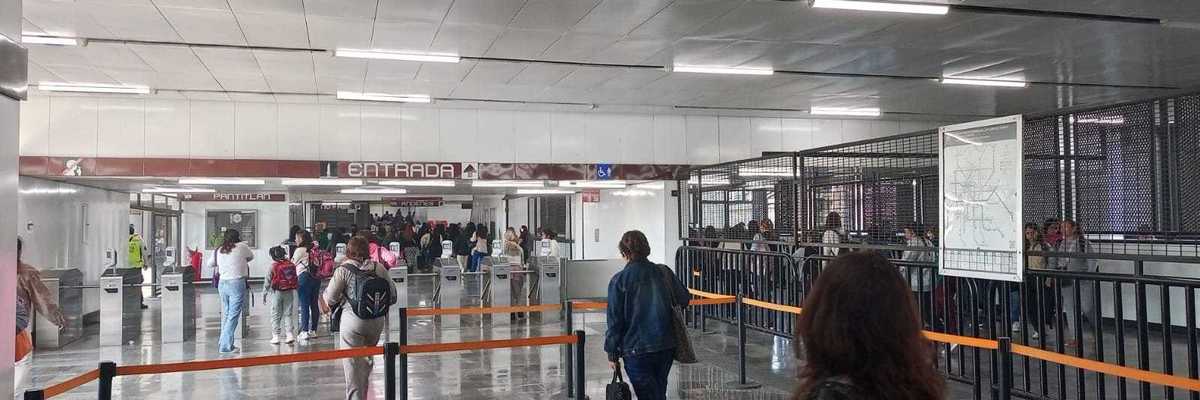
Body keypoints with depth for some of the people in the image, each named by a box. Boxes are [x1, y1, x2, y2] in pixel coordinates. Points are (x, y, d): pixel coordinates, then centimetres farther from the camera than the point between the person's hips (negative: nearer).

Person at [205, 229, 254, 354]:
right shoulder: (242, 247, -2)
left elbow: (208, 265, 21)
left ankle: (222, 343, 21)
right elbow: (251, 257, 15)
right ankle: (225, 346, -5)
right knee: (233, 315, -3)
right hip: (237, 283, -5)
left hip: (222, 284, 5)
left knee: (225, 314, 15)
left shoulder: (218, 250, 9)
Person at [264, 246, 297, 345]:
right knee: (288, 314, 9)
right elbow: (296, 279, 3)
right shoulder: (291, 264, -2)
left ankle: (275, 336, 7)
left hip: (277, 292, -3)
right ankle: (290, 334, 3)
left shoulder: (273, 267, -10)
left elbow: (267, 282, -4)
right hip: (290, 292, 3)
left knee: (276, 315, 6)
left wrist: (264, 294, 6)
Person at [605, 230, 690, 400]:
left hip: (637, 352, -4)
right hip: (667, 346, 5)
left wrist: (612, 353, 0)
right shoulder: (664, 272, 1)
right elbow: (684, 299, 9)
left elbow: (615, 321, -8)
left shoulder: (619, 280, -10)